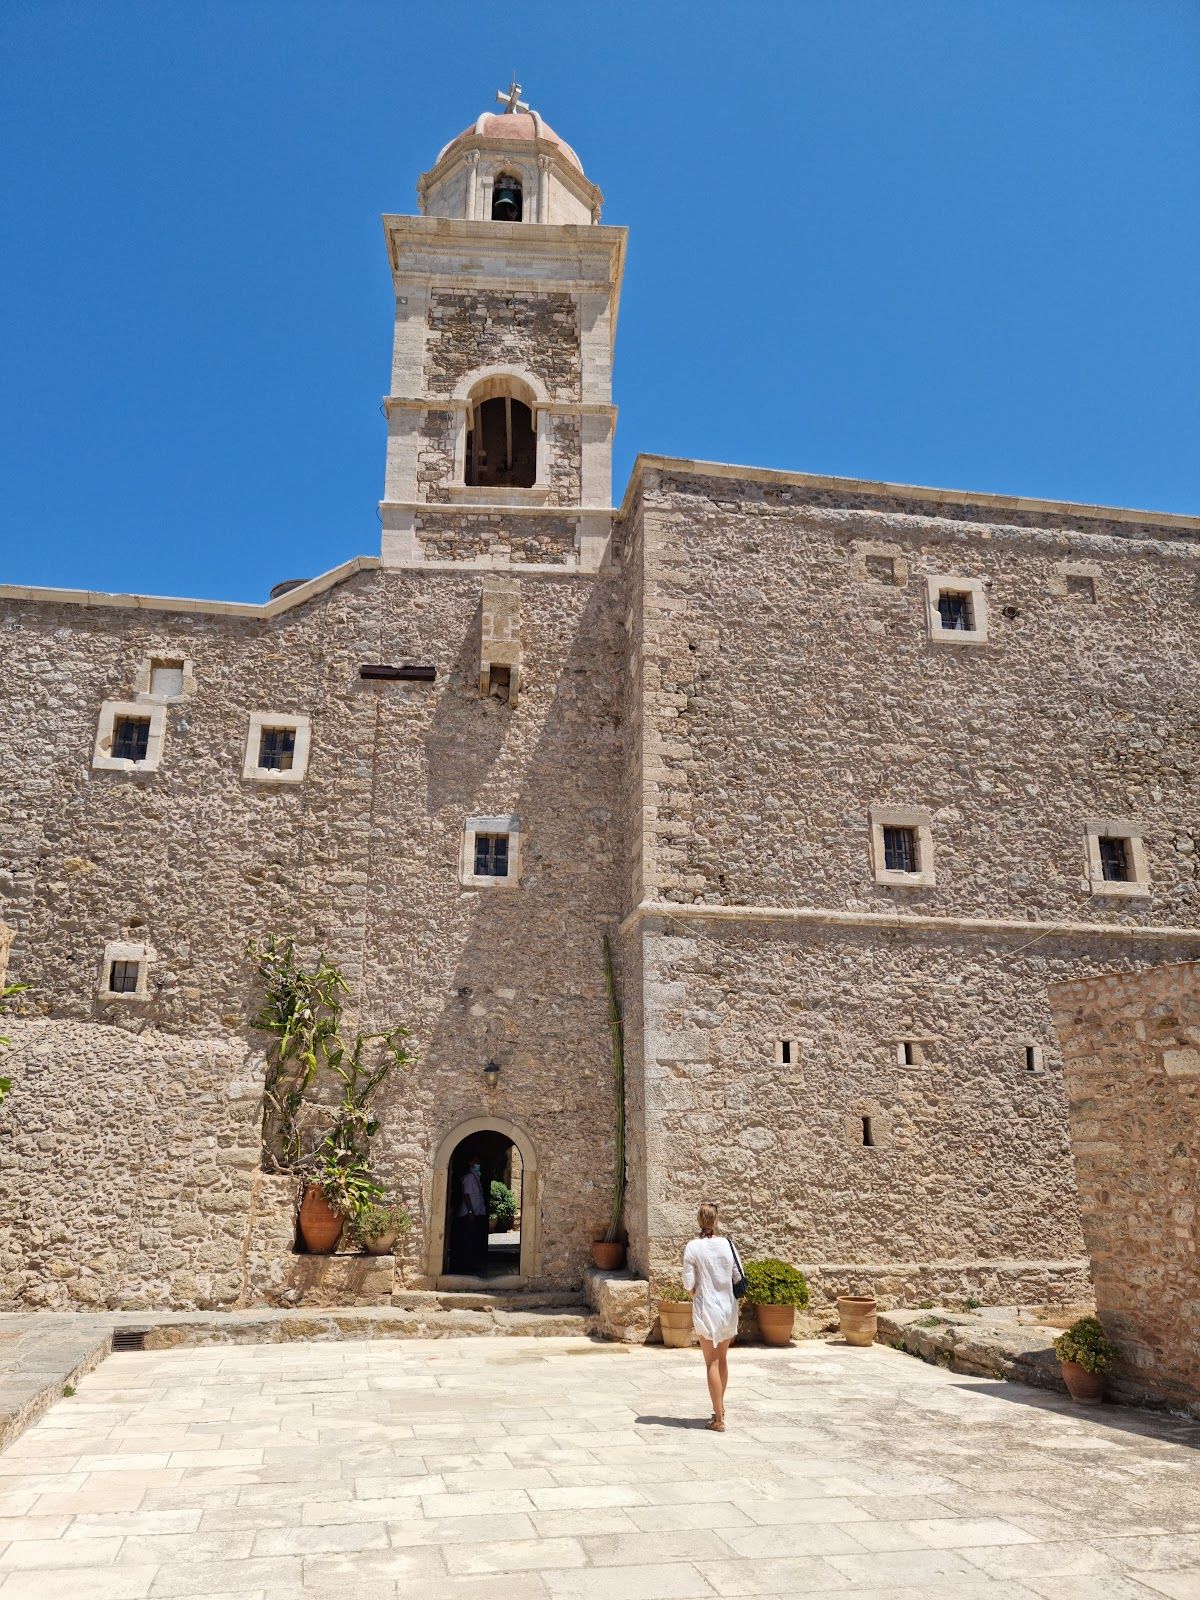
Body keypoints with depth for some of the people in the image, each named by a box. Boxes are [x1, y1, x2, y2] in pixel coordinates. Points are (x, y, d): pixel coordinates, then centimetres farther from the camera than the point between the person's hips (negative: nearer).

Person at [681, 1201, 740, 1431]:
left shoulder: (693, 1247, -11)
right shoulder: (727, 1244, -3)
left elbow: (689, 1283, -11)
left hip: (706, 1308, -3)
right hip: (728, 1307, 3)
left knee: (712, 1363, 4)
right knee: (722, 1359, 20)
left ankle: (719, 1419, 4)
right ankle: (720, 1408, 34)